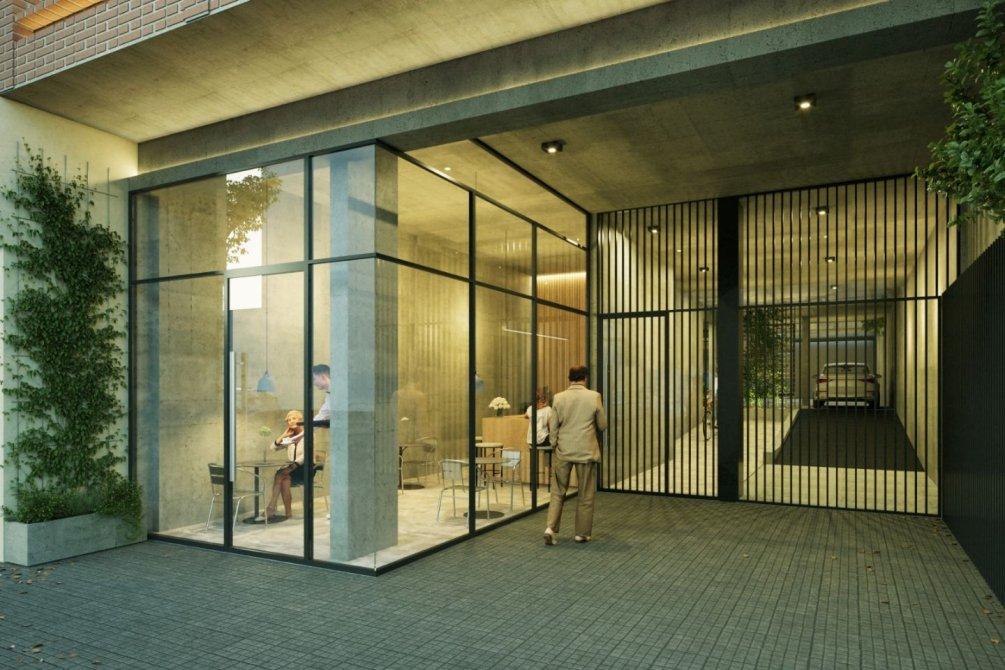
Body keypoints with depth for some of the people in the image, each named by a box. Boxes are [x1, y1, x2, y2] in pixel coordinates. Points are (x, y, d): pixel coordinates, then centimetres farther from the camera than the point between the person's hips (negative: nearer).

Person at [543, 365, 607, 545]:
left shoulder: (558, 398, -3)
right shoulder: (594, 397, -8)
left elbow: (553, 426, 1)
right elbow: (603, 425, 1)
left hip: (563, 452, 2)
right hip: (586, 451, -1)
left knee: (558, 492, 12)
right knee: (586, 495, 11)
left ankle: (551, 528, 0)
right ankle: (582, 533, 18)